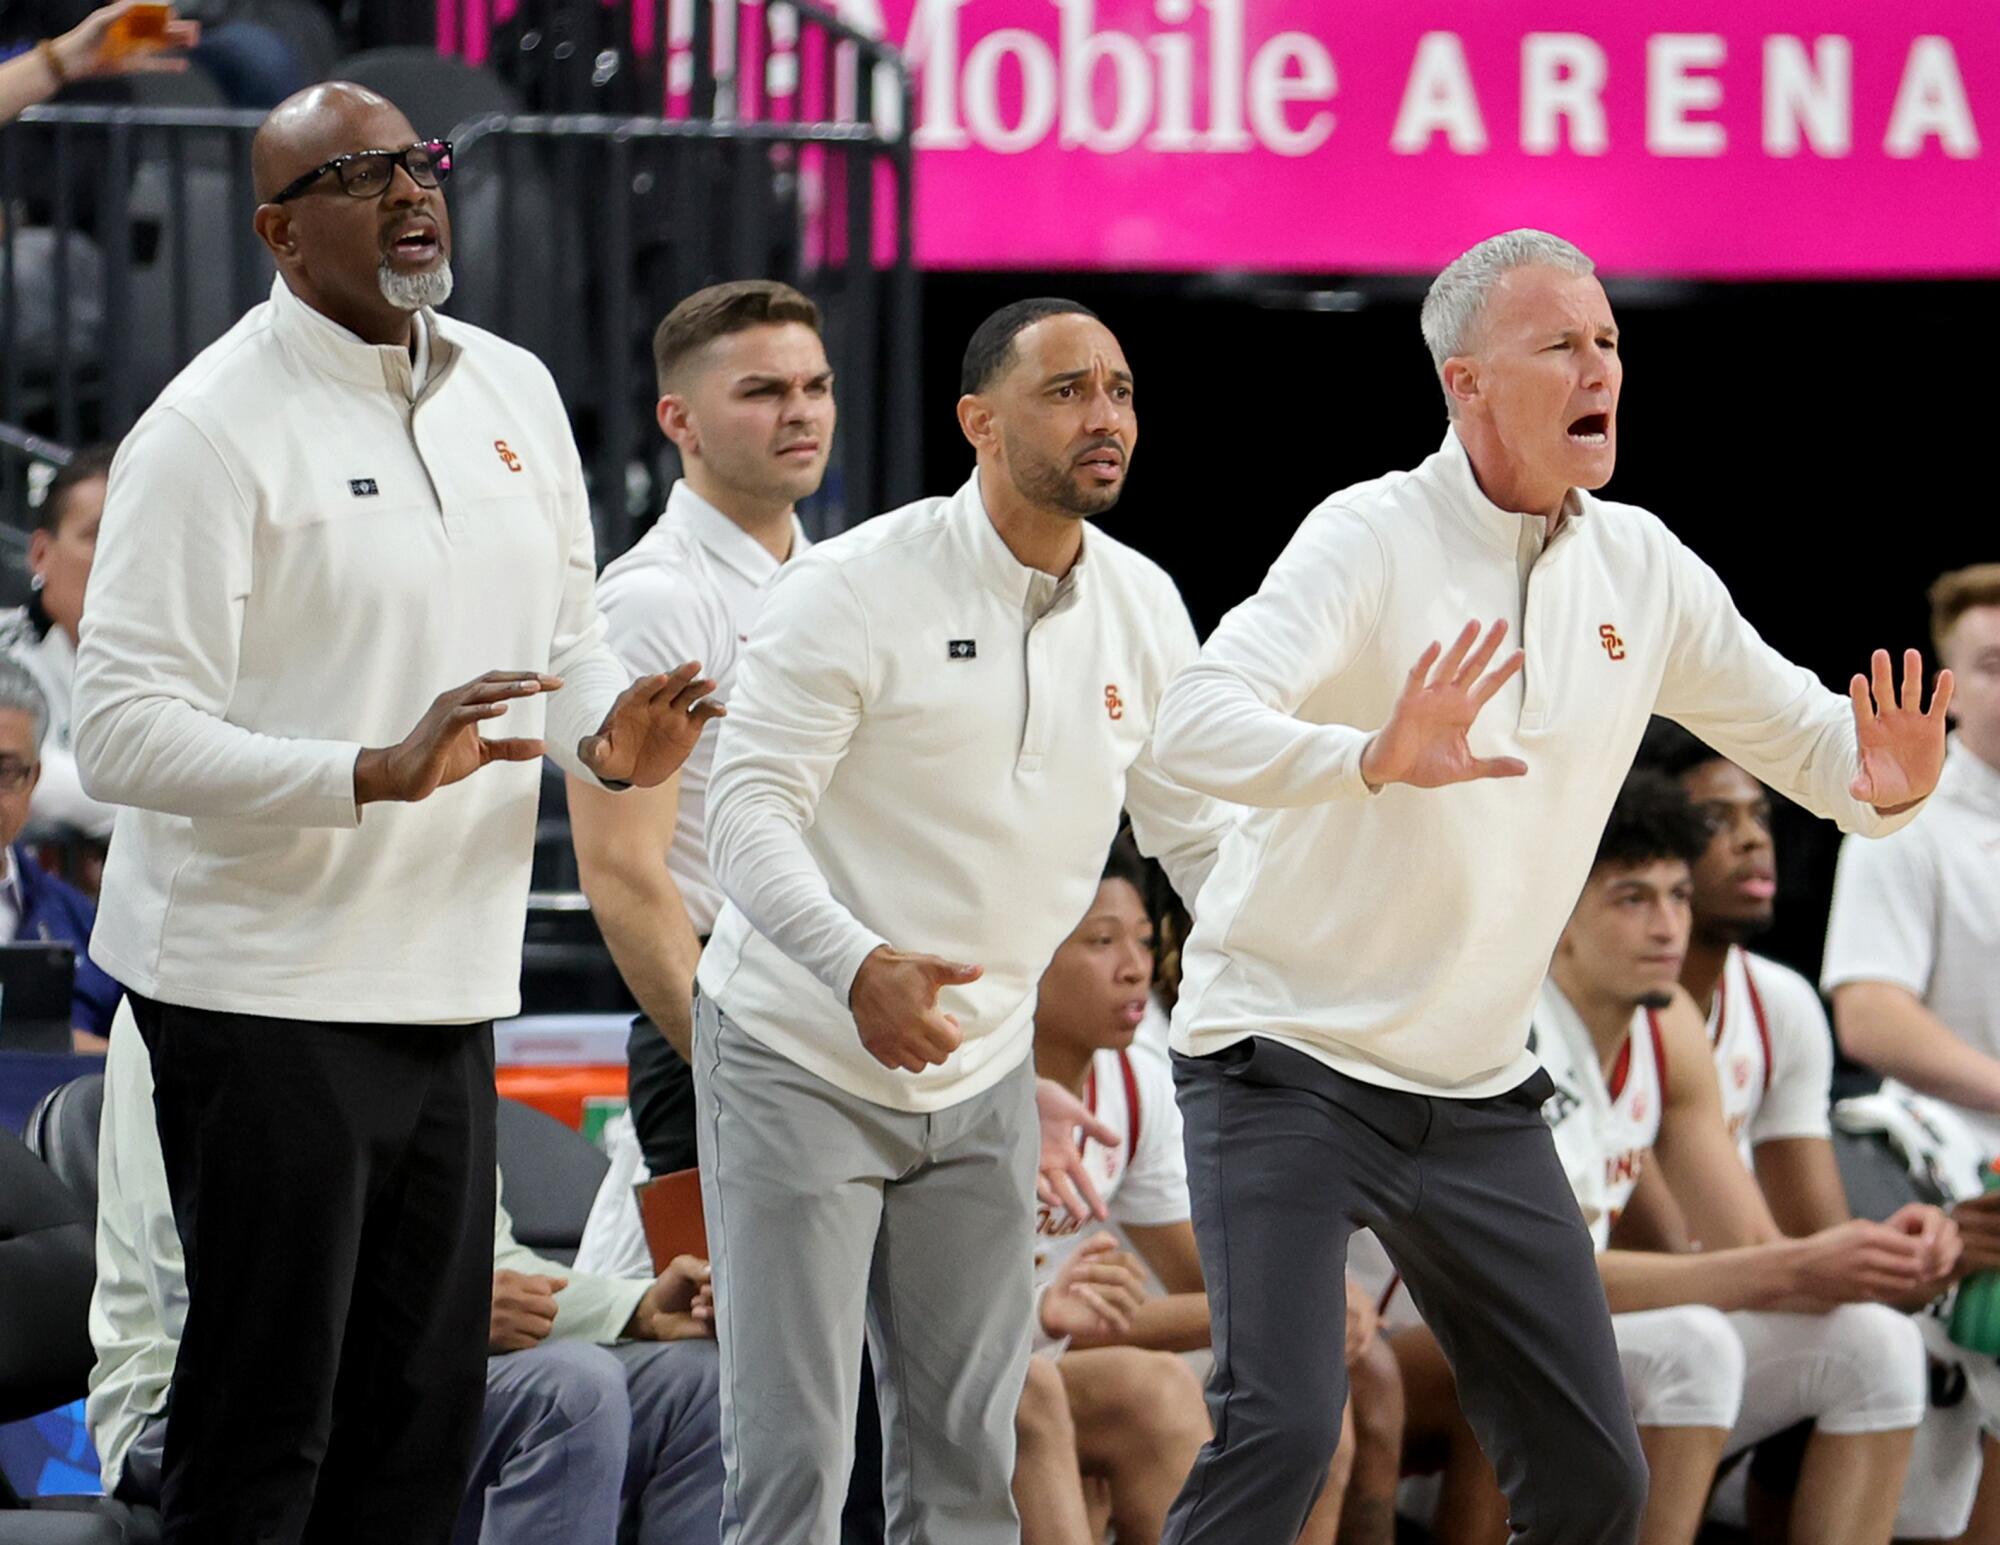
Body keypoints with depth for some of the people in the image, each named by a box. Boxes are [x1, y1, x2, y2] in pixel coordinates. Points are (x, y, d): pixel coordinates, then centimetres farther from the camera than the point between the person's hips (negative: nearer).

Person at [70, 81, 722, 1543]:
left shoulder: (513, 390, 11)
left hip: (447, 983, 7)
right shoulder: (213, 428, -12)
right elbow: (125, 733, -18)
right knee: (261, 1427, -3)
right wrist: (379, 774, -29)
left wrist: (610, 734, -3)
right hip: (267, 990, -7)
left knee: (424, 1418, 11)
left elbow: (568, 636, 21)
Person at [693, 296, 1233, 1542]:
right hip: (802, 1058, -6)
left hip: (981, 1077, 6)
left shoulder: (1145, 610, 3)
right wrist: (854, 965, -38)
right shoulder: (854, 591, -15)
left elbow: (1203, 836, 11)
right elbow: (750, 809, -20)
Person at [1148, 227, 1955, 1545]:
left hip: (1479, 1094, 6)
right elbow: (1198, 726, -28)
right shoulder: (1375, 539, -14)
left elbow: (1801, 733, 12)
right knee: (1283, 1430, -21)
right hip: (1288, 1064, -6)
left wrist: (1882, 781, -13)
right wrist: (1375, 759, -47)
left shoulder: (1642, 569, 3)